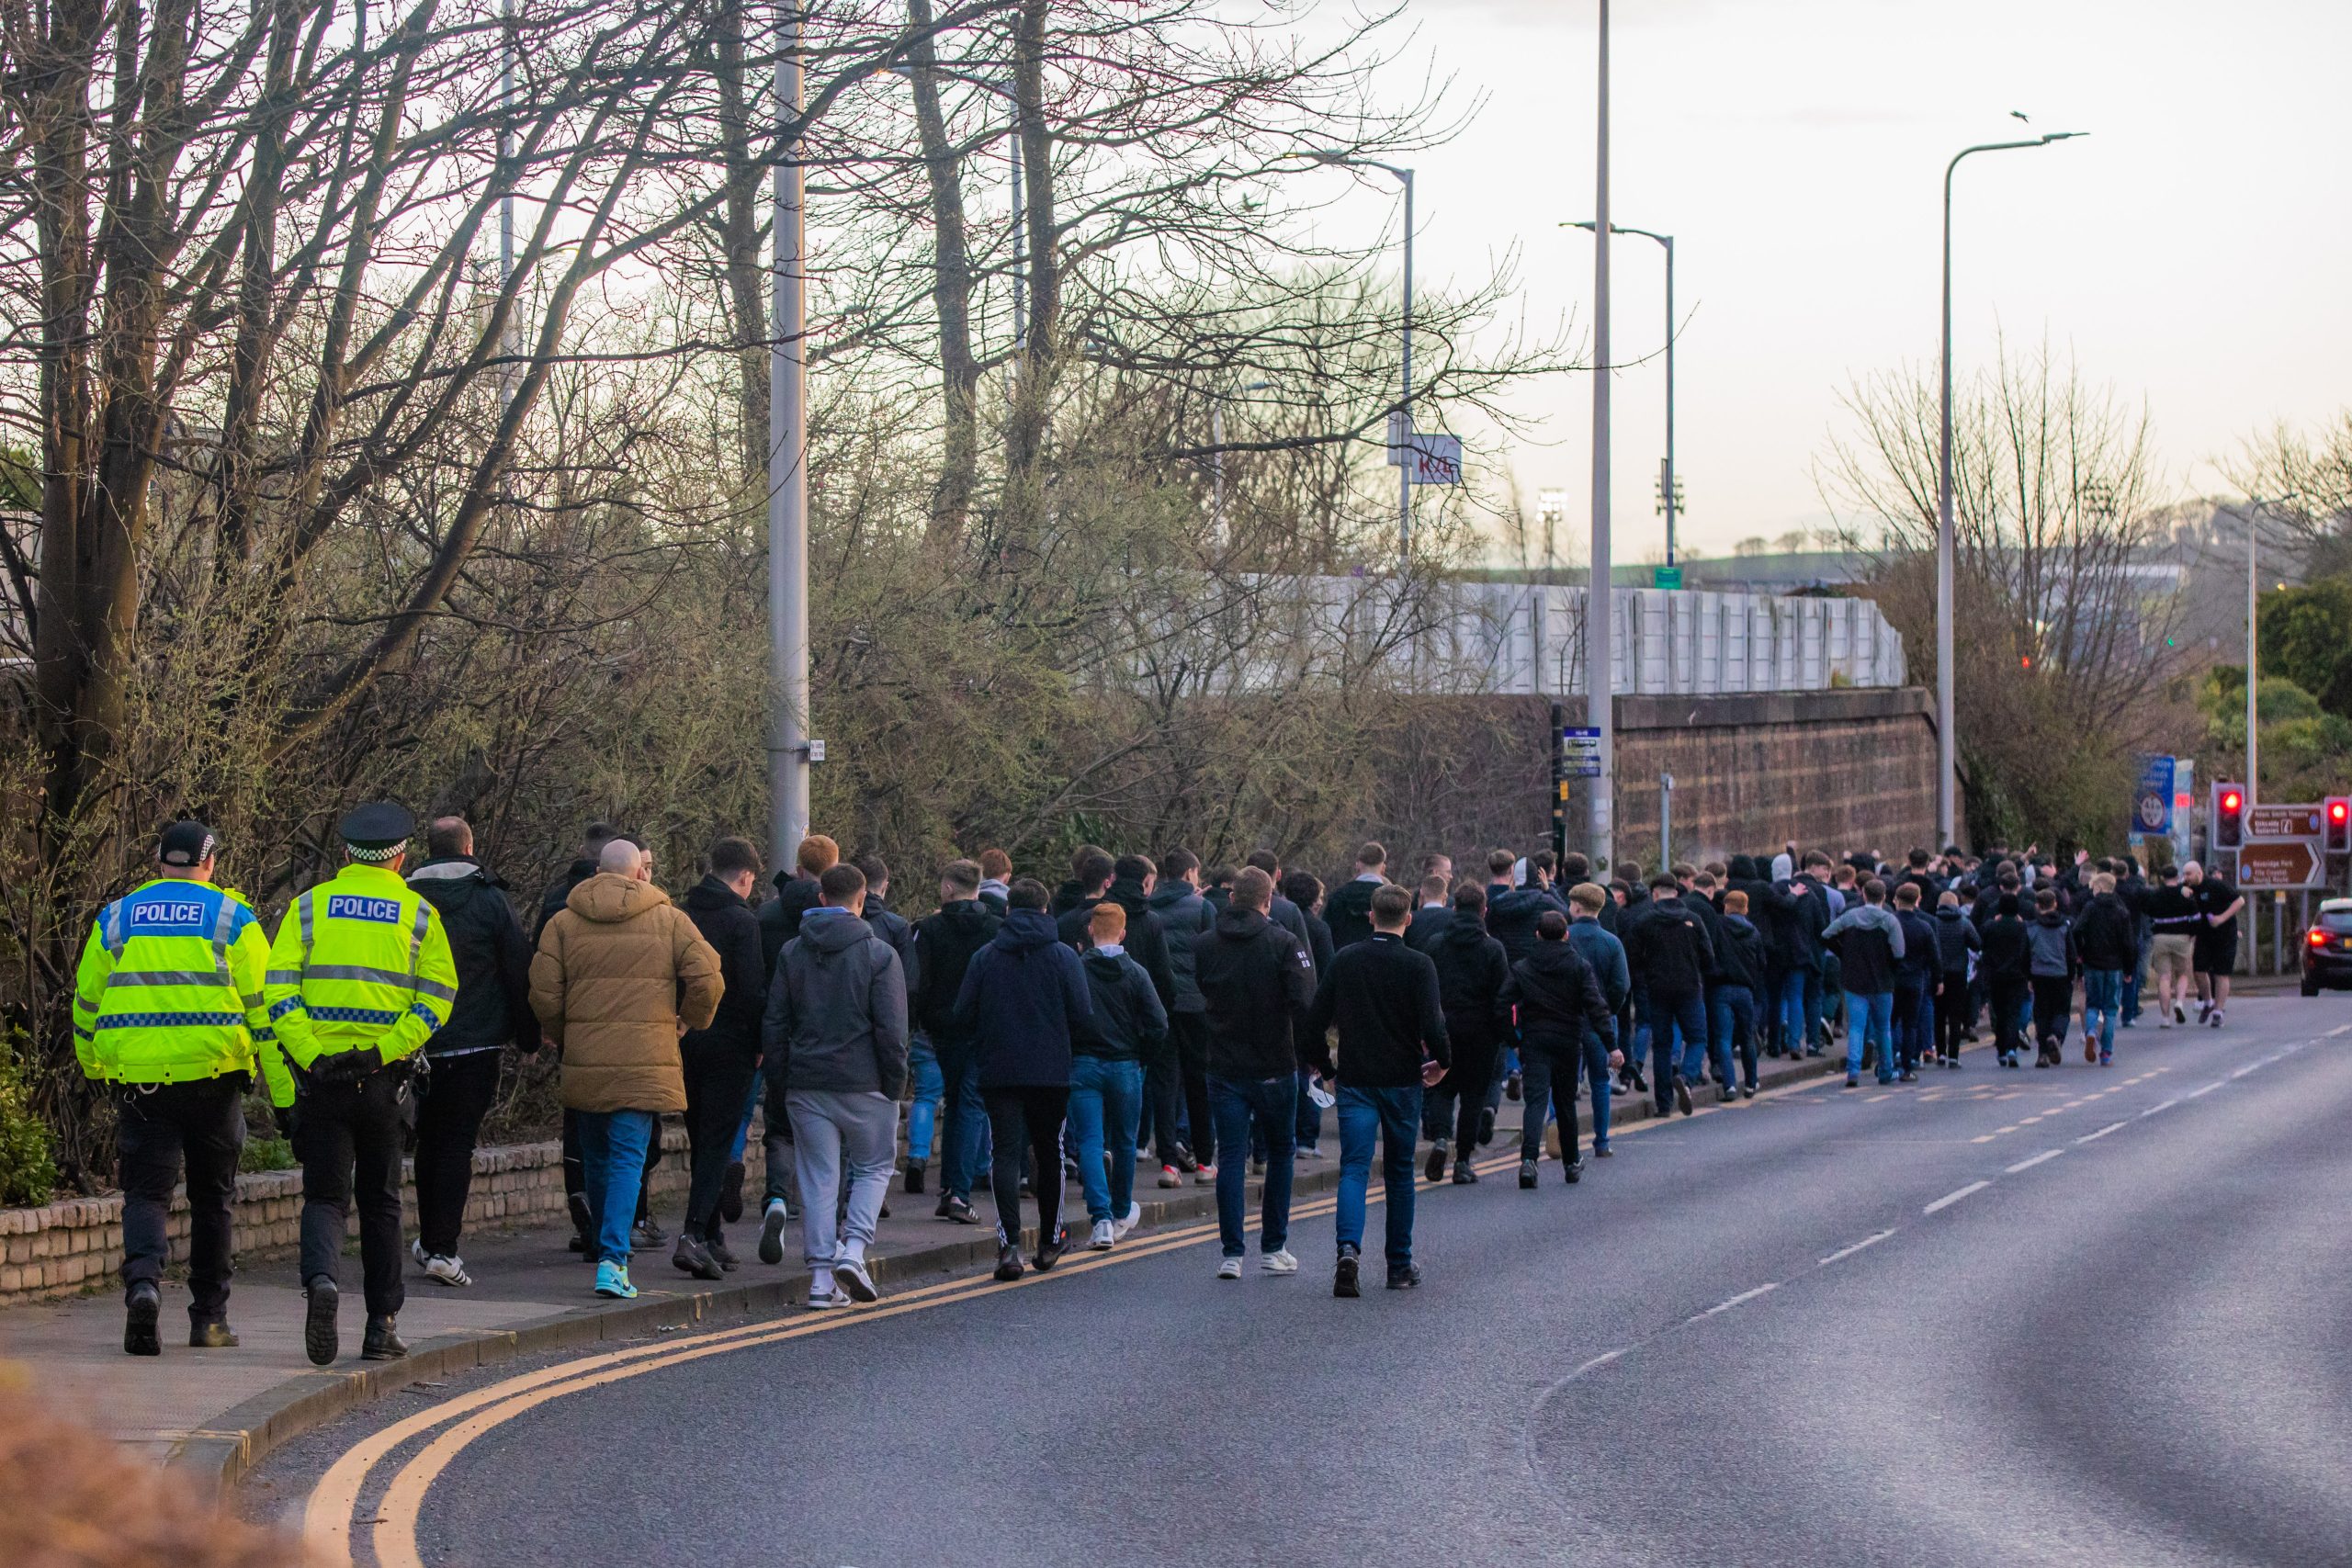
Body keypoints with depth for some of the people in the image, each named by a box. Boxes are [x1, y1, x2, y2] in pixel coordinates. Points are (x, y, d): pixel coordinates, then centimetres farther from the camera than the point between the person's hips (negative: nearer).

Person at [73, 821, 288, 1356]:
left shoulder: (115, 919, 9)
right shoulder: (232, 918, 3)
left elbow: (87, 1001, 16)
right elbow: (263, 1005, 0)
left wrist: (94, 1067, 33)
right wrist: (284, 1088, 3)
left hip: (138, 1078, 1)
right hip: (213, 1072, -1)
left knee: (146, 1193, 3)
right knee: (213, 1197, 13)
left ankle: (143, 1282, -26)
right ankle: (209, 1318, 17)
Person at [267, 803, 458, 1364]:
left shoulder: (309, 906, 6)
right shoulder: (418, 913, 6)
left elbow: (280, 986, -5)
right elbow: (438, 995, -6)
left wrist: (309, 1054, -11)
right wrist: (384, 1050, -11)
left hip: (320, 1071, 0)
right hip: (385, 1079, 0)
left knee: (326, 1195, 4)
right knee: (381, 1202, 13)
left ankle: (320, 1277, -26)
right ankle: (382, 1327, 15)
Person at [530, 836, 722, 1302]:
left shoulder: (564, 922, 4)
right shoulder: (669, 920, 1)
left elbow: (544, 993, -1)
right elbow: (707, 979, -6)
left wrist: (561, 1036, 16)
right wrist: (688, 1023, 12)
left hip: (584, 1062, 2)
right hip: (646, 1063, -2)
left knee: (597, 1158, 17)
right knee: (628, 1157, -3)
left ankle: (607, 1247, 28)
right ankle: (613, 1258, -17)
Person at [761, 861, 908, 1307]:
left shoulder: (791, 953, 6)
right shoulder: (879, 954, -5)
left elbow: (773, 1024, 7)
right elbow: (891, 1030, -8)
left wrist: (779, 1079, 12)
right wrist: (894, 1085, -1)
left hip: (806, 1085, 3)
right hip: (863, 1085, -3)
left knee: (818, 1177, 6)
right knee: (874, 1166, 12)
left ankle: (821, 1277, 3)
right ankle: (853, 1249, -7)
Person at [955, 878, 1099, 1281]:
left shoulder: (985, 956, 0)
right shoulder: (1063, 957, -2)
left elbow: (963, 1014, -1)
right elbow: (1083, 1018, -5)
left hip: (998, 1071, 0)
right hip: (1051, 1072, 0)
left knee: (1006, 1154, -2)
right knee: (1049, 1153, 15)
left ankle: (1009, 1244, -18)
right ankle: (1049, 1241, 26)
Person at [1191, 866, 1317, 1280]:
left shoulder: (1204, 946, 0)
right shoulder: (1283, 943, -10)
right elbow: (1305, 1001, -18)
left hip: (1224, 1070, 2)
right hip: (1274, 1069, -2)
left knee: (1230, 1157, 4)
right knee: (1279, 1153, 14)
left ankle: (1231, 1254, -2)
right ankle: (1273, 1248, 16)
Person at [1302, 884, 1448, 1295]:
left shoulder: (1344, 960, 2)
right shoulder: (1418, 965, -8)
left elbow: (1315, 1021, 2)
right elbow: (1432, 1025, -16)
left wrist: (1326, 1065, 16)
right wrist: (1442, 1061, 4)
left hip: (1355, 1080, 1)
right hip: (1402, 1081, -1)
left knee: (1354, 1168, -3)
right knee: (1399, 1172, 13)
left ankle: (1349, 1248, -28)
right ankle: (1400, 1266, 18)